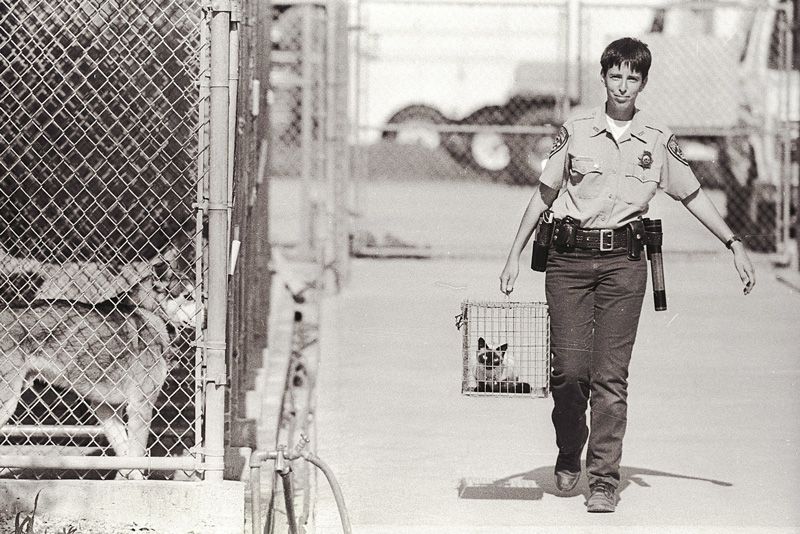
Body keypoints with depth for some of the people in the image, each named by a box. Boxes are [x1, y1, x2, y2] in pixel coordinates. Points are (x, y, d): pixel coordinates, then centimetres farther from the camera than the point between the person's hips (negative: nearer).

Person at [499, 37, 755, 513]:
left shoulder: (658, 139, 4)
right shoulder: (576, 130, 2)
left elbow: (693, 195, 14)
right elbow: (544, 194, 9)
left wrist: (735, 244, 11)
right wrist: (515, 255, 7)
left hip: (624, 260, 0)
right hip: (570, 258, 0)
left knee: (610, 375, -4)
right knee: (569, 368, -4)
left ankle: (604, 479, 2)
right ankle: (570, 454, 24)